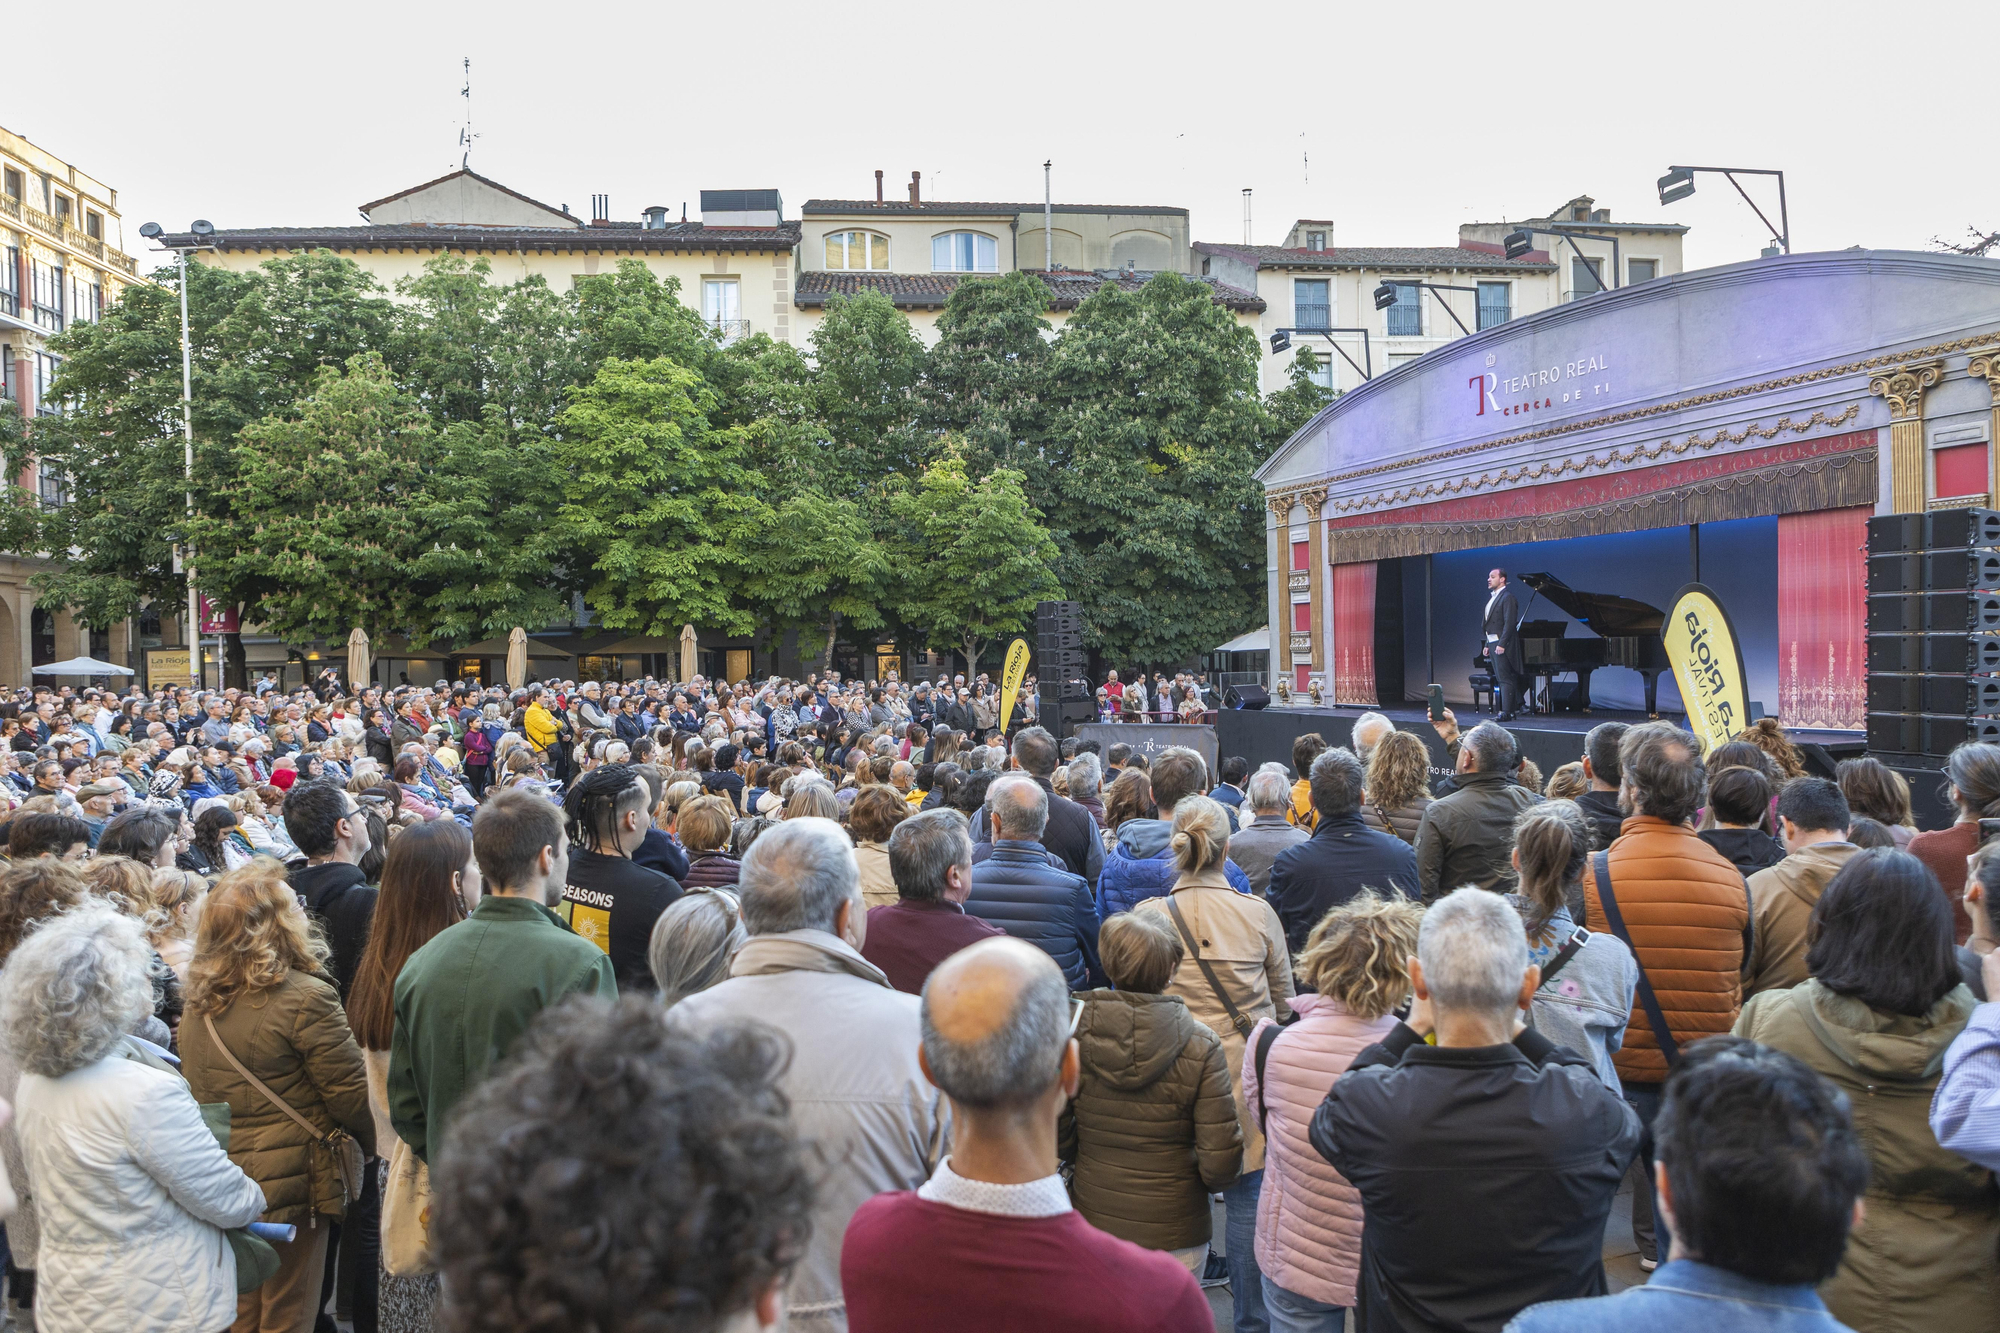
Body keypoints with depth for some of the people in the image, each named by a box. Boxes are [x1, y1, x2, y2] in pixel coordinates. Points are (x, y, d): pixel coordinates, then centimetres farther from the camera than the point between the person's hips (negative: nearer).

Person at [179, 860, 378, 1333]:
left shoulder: (199, 1002, 2)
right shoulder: (305, 997, -21)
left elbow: (196, 1089, 12)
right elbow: (350, 1093, -15)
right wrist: (366, 1144, 3)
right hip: (290, 1184, -7)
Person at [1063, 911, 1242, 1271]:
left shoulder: (1072, 1033, -12)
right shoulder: (1201, 1046, -17)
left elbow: (1056, 1140, -5)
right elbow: (1220, 1163, -16)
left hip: (1093, 1223, 2)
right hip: (1174, 1237, -2)